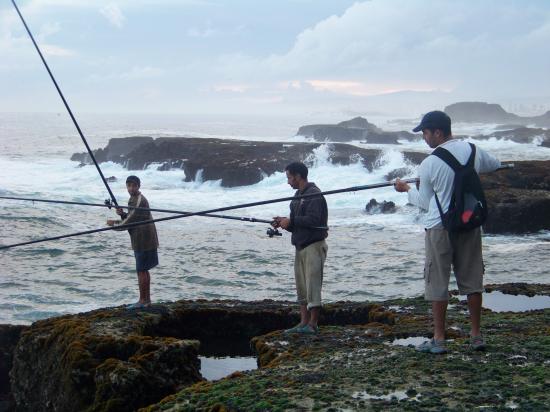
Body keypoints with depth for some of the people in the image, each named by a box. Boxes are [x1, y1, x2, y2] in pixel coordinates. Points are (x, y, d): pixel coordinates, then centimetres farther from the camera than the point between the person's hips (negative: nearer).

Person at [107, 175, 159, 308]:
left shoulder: (140, 201, -18)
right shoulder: (132, 200, 14)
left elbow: (131, 222, -19)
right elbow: (130, 219, 20)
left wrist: (114, 223, -7)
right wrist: (122, 214, 1)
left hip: (144, 241, -10)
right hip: (141, 241, 10)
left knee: (141, 270, -5)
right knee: (144, 270, 14)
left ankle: (142, 300, 1)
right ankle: (147, 299, 22)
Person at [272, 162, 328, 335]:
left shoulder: (314, 195, -12)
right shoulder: (298, 195, 18)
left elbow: (313, 220, -23)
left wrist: (291, 221, -16)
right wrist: (282, 222, 3)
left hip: (313, 246, -10)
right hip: (300, 247, 10)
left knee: (313, 286, -7)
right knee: (301, 287, 9)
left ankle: (312, 324, -3)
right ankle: (304, 322, 13)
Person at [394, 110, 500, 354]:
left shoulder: (428, 165, -12)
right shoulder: (472, 151, -1)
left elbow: (425, 203, -1)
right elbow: (496, 166, 20)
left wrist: (407, 190, 16)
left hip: (439, 227, -4)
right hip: (469, 224, 4)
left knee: (438, 283, 4)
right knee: (472, 279, 11)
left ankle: (439, 339, 6)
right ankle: (476, 336, 16)